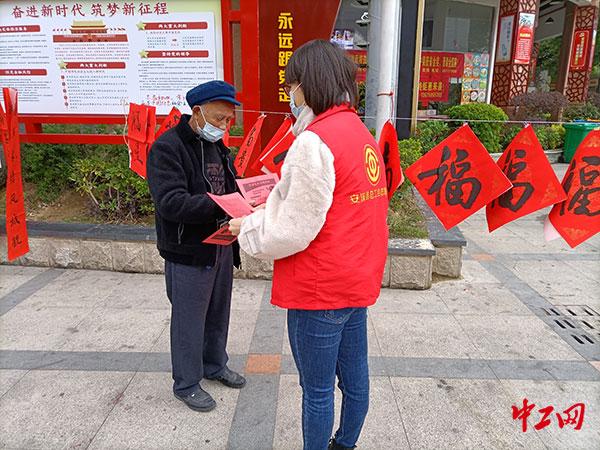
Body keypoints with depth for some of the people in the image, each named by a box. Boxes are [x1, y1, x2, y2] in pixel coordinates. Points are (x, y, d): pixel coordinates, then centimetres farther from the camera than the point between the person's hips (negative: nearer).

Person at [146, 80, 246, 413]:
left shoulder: (217, 145, 11)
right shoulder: (167, 148, -16)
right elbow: (171, 203, -27)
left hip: (221, 246, 8)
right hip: (188, 252, -8)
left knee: (218, 313, 20)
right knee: (189, 319, 5)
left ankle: (215, 365, 41)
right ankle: (186, 384, 25)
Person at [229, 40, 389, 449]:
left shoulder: (314, 141, -21)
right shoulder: (362, 133, 8)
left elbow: (294, 231, -20)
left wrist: (247, 228, -2)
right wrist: (274, 203, 12)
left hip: (320, 290, -9)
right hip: (358, 278, 9)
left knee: (317, 389, 9)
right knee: (354, 377, 22)